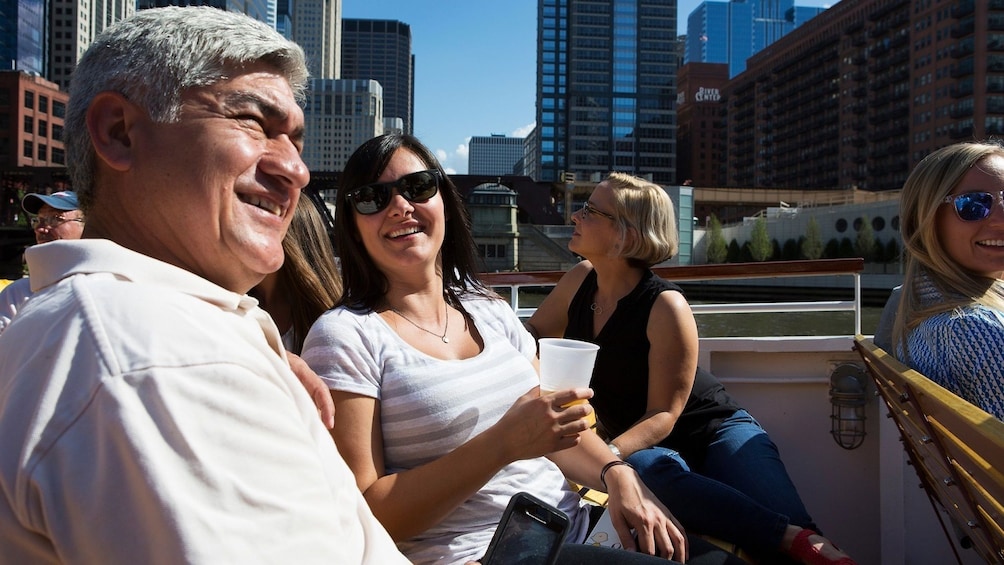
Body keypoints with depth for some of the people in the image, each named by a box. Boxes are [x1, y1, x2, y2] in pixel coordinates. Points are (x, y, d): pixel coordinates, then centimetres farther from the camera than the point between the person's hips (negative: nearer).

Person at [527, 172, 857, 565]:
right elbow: (529, 338, 15)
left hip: (717, 433, -3)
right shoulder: (580, 281, 1)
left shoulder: (665, 307, -18)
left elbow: (662, 416, -18)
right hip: (643, 447, 4)